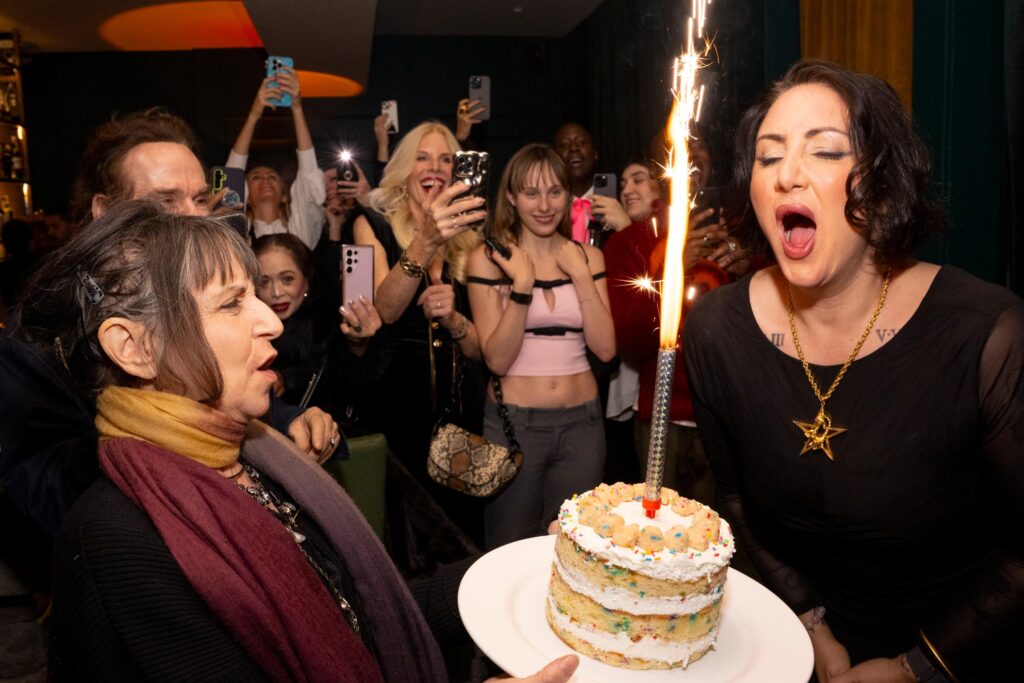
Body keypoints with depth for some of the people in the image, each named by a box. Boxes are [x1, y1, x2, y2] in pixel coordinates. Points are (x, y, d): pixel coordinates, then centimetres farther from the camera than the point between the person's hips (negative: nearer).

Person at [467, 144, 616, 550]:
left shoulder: (588, 256, 6)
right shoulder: (488, 258, -3)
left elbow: (605, 349, -4)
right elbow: (497, 359, -10)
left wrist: (580, 275, -9)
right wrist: (523, 283, -17)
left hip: (582, 422, 3)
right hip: (514, 423, -2)